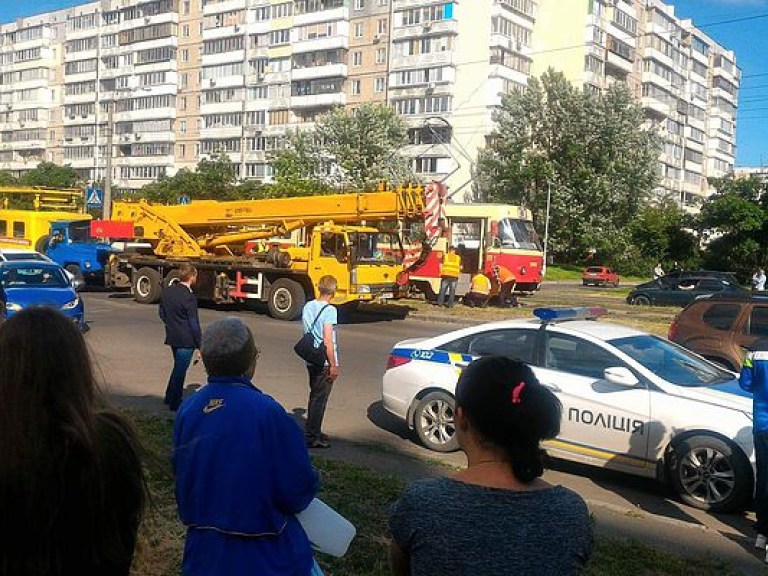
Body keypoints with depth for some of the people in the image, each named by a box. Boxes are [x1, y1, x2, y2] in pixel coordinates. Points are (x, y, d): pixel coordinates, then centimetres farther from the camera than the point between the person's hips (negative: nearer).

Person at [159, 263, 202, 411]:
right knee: (180, 370, 4)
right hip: (186, 339, -7)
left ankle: (170, 397, 33)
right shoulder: (189, 297, -22)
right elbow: (194, 324, -18)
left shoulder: (167, 291, 1)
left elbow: (161, 312, 13)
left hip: (172, 337, 8)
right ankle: (175, 403, 13)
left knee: (178, 367, 24)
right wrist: (200, 344, -11)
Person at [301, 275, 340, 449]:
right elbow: (328, 340, -20)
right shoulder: (329, 310, -17)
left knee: (314, 396, 18)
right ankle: (314, 436, 6)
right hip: (324, 361, -7)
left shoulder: (308, 306, 6)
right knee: (320, 398, 0)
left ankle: (311, 432, 27)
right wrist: (333, 365, -16)